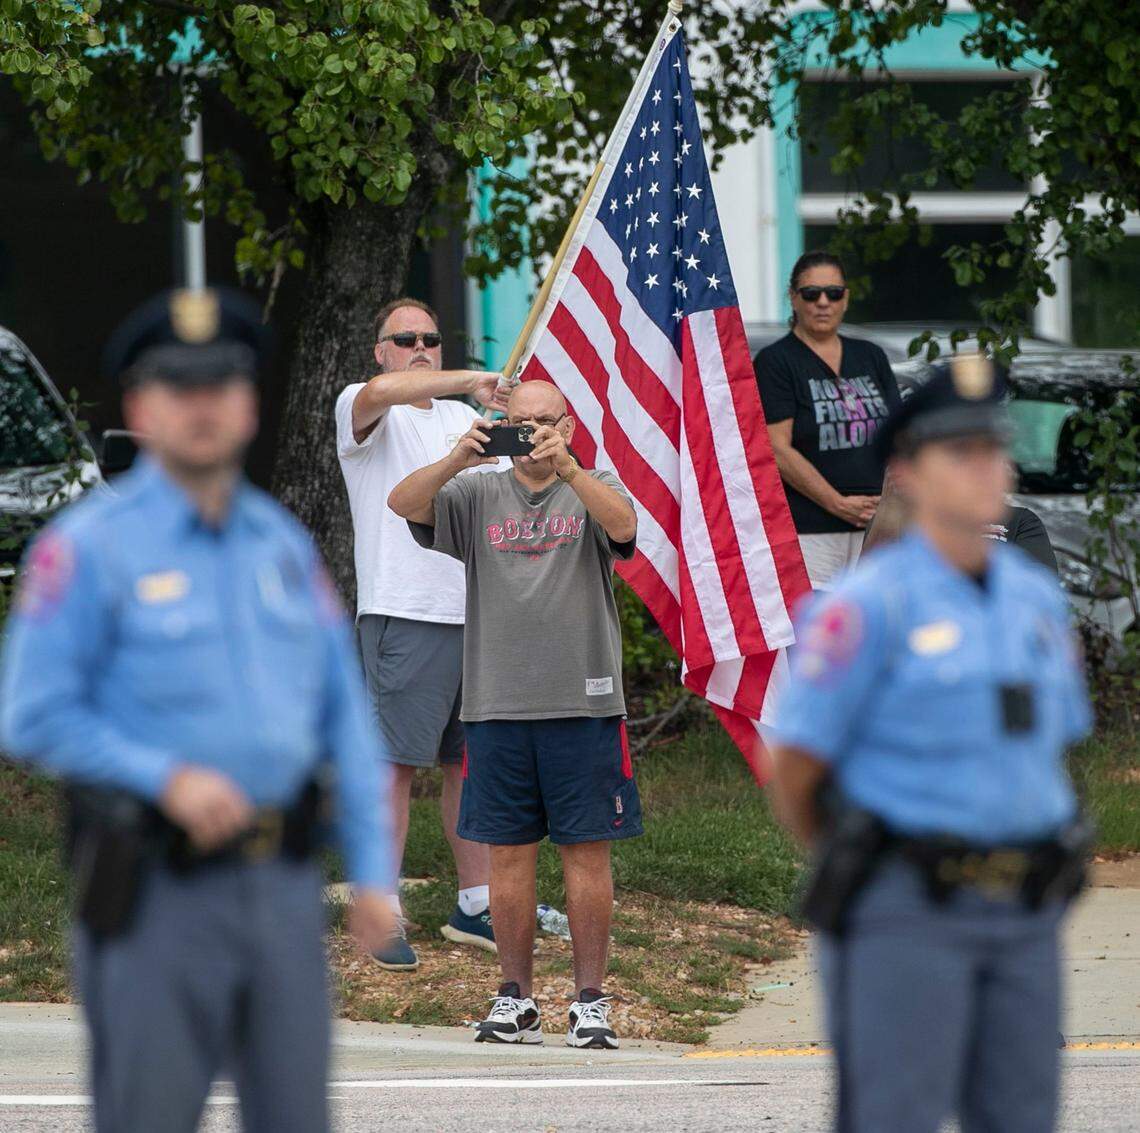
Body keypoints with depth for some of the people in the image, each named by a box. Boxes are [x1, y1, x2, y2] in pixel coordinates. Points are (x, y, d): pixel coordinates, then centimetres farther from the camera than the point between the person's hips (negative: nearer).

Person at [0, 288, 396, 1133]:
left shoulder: (284, 545, 13)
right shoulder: (86, 548, -4)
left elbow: (345, 715, 14)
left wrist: (373, 870, 6)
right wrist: (167, 779, -18)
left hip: (283, 881, 5)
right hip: (159, 894, -5)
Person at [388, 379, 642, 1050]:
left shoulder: (593, 491, 7)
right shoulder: (479, 497, 10)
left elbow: (623, 526, -15)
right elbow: (404, 504, -5)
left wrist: (566, 467, -29)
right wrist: (460, 459, -23)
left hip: (582, 702, -2)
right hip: (498, 705, 2)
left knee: (587, 852, -1)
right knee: (509, 852, 4)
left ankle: (592, 1001, 4)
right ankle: (516, 1000, 12)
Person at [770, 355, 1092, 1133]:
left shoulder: (1037, 598, 11)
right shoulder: (867, 607, -9)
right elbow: (794, 774, -5)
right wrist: (853, 866, 10)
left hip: (1024, 920, 6)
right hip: (905, 917, -6)